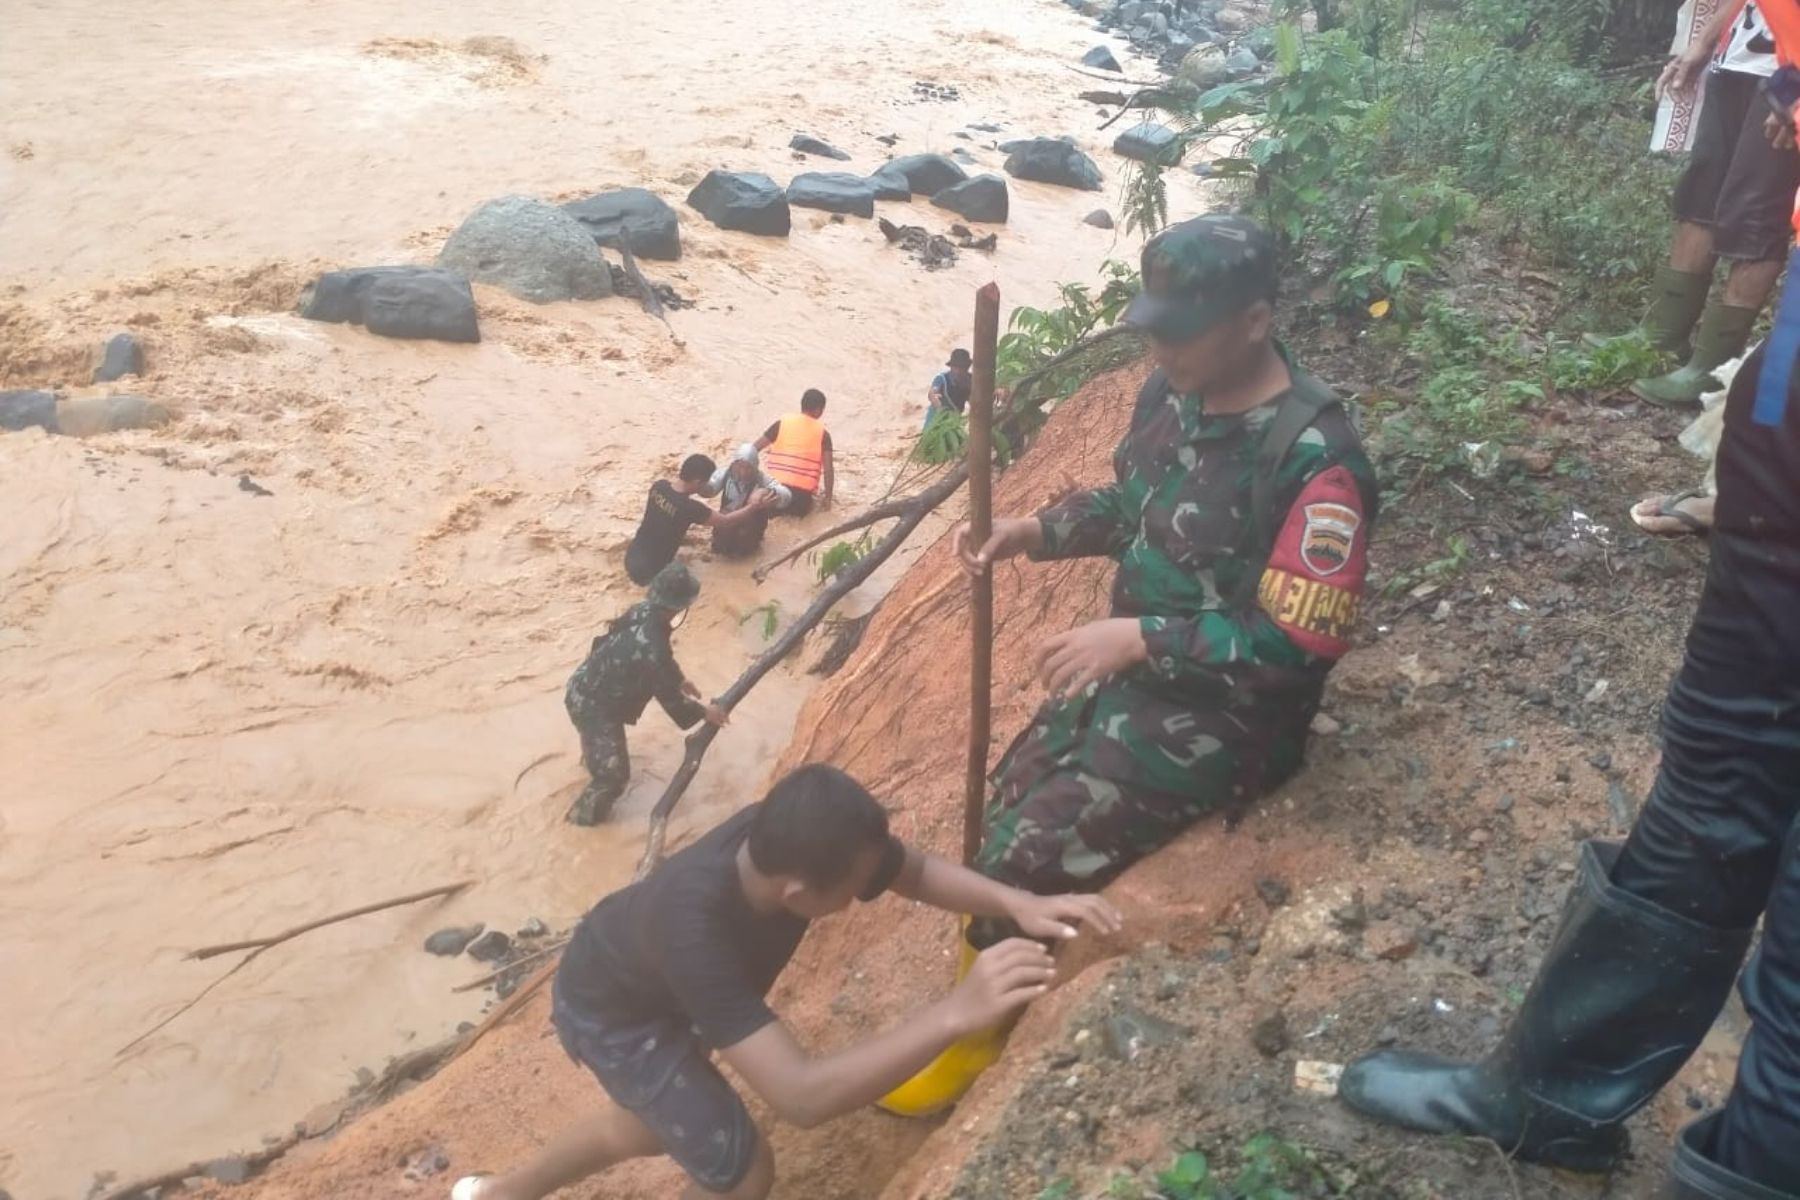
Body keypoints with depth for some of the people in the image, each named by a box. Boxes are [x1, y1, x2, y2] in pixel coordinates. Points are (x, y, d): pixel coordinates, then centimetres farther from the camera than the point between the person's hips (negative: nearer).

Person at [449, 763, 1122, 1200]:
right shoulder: (695, 931, -48)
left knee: (659, 1126, 30)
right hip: (611, 1011, -7)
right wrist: (954, 1013, -62)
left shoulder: (787, 838, -30)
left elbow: (916, 871, -12)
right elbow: (801, 1096, -54)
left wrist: (1018, 904, -31)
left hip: (657, 981, 7)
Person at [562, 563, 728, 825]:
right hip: (593, 707, -9)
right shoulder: (651, 648, -36)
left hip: (582, 690, 9)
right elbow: (669, 697, -22)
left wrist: (681, 680, 15)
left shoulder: (640, 612, -10)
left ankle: (593, 758, 72)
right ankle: (585, 813, 34)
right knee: (614, 773, 10)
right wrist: (704, 712, -8)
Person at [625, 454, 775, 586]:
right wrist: (754, 506, -2)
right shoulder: (689, 507, -27)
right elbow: (726, 521, -12)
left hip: (631, 556, 6)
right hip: (648, 571, -6)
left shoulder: (659, 486, -7)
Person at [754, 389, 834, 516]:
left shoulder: (783, 423, 7)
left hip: (775, 484, 1)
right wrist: (828, 497, 8)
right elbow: (828, 468, -2)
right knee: (799, 510, 29)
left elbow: (754, 449, 6)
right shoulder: (822, 432, 2)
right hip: (802, 490, -1)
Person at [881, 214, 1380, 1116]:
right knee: (1005, 808, 10)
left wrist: (1141, 637, -28)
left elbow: (1301, 644, -26)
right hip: (1133, 670, 8)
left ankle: (978, 1039, 18)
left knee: (1023, 859, -9)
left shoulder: (1317, 460, -27)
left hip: (1223, 717, -8)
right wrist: (1030, 530, -3)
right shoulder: (1174, 393, -3)